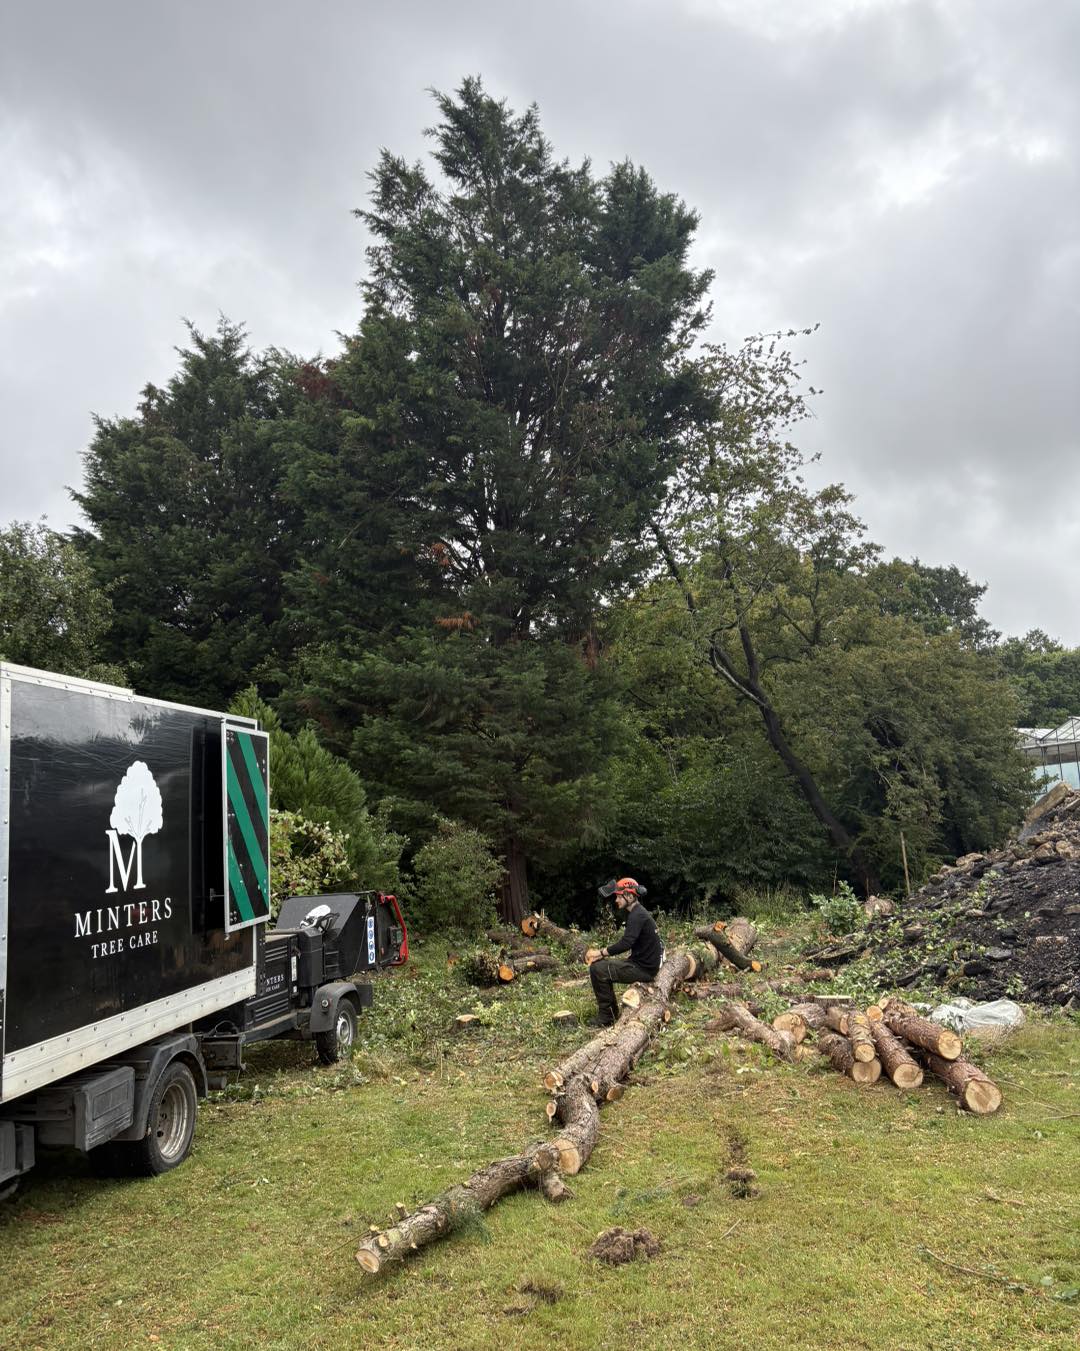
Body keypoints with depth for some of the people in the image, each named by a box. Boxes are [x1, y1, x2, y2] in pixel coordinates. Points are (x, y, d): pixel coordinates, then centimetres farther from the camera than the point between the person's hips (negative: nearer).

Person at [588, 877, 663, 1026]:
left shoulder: (637, 916, -18)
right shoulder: (638, 913, 14)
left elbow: (626, 943, -29)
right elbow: (628, 942, 17)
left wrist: (602, 952, -18)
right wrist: (606, 952, 6)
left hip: (643, 969, -10)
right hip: (640, 963, 10)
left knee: (597, 969, -15)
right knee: (603, 965, 17)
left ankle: (606, 1017, -7)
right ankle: (612, 1012, 19)